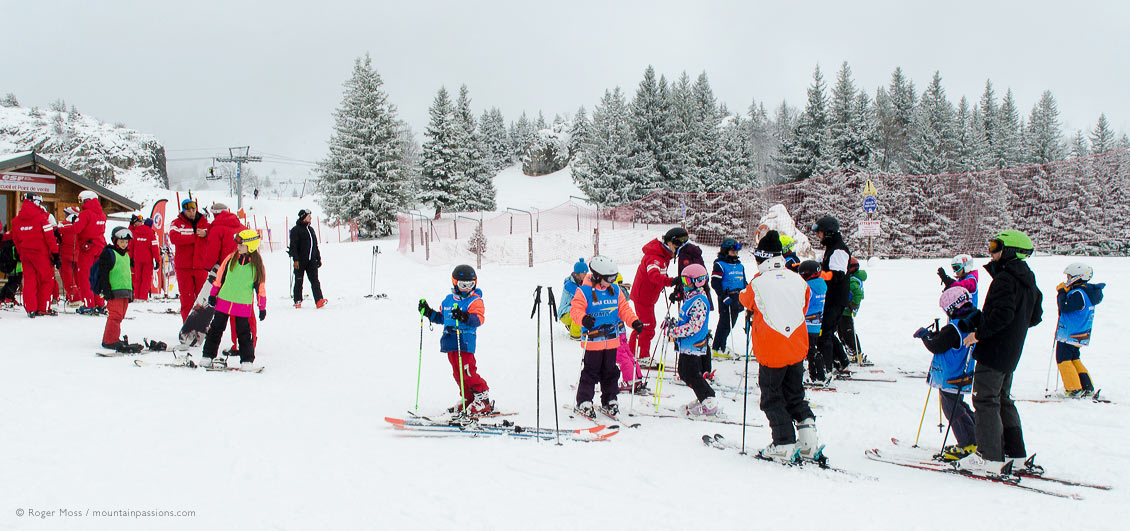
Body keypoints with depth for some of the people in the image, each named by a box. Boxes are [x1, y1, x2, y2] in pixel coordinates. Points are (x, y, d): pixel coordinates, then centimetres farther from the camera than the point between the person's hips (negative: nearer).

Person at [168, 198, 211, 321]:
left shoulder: (204, 222, 11)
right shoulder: (177, 223, 5)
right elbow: (174, 238, -13)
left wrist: (206, 234, -16)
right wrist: (195, 237, -11)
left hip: (201, 266, 1)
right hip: (183, 266, -1)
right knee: (186, 298, 0)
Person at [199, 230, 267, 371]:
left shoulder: (257, 265, -3)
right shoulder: (230, 258, 1)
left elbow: (260, 287, 3)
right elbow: (219, 277, 10)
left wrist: (262, 307, 3)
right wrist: (213, 294, 10)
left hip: (243, 305, -2)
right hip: (224, 301, 2)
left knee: (243, 332, 0)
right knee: (216, 329, 8)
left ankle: (247, 360, 10)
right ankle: (207, 356, 18)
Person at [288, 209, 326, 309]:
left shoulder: (310, 229, 17)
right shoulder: (296, 230, -4)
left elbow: (315, 245, 23)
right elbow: (293, 246, -10)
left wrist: (318, 258, 21)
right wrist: (295, 259, -19)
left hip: (311, 261, 5)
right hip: (300, 261, -5)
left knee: (315, 280, -6)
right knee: (299, 281, 4)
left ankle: (319, 300, -14)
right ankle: (298, 301, 13)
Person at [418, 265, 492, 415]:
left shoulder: (475, 301, -4)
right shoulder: (448, 300, 16)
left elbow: (479, 319, -19)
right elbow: (441, 318, 29)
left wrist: (464, 317, -36)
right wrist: (428, 312, 16)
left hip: (465, 342, -7)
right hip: (450, 343, 7)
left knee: (467, 372, -12)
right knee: (457, 373, 10)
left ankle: (483, 398, -1)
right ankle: (468, 398, 20)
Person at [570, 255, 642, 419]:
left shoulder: (615, 290, 7)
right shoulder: (584, 292, -11)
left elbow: (624, 309, 13)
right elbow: (575, 309, -15)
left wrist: (634, 321, -1)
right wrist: (583, 318, -36)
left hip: (612, 339, 5)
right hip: (593, 340, -5)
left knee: (610, 372, 13)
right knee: (591, 372, 0)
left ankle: (609, 401, 24)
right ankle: (584, 402, 10)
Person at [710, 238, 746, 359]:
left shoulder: (740, 265, 18)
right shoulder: (720, 265, -6)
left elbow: (743, 282, 26)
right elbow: (715, 283, -11)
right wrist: (724, 296, -18)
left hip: (737, 299, 7)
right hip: (726, 299, -7)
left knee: (731, 323, 8)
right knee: (725, 323, -8)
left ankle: (719, 347, 16)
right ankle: (717, 349, -2)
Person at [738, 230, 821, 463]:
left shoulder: (758, 282, -11)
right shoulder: (798, 280, 3)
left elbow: (746, 300, 10)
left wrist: (742, 295, 33)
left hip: (771, 351, -5)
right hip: (798, 349, 5)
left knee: (772, 399, 7)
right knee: (795, 395, 18)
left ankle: (785, 446, 3)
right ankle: (809, 442, 8)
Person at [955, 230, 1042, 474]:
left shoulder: (1004, 278, -17)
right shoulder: (1028, 280, 12)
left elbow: (1003, 313, -27)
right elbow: (1035, 316, 17)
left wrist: (979, 333, -20)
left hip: (995, 350, -10)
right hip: (1012, 352, 10)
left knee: (985, 400, -4)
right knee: (1002, 399, 19)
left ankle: (989, 456, -3)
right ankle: (1015, 453, 24)